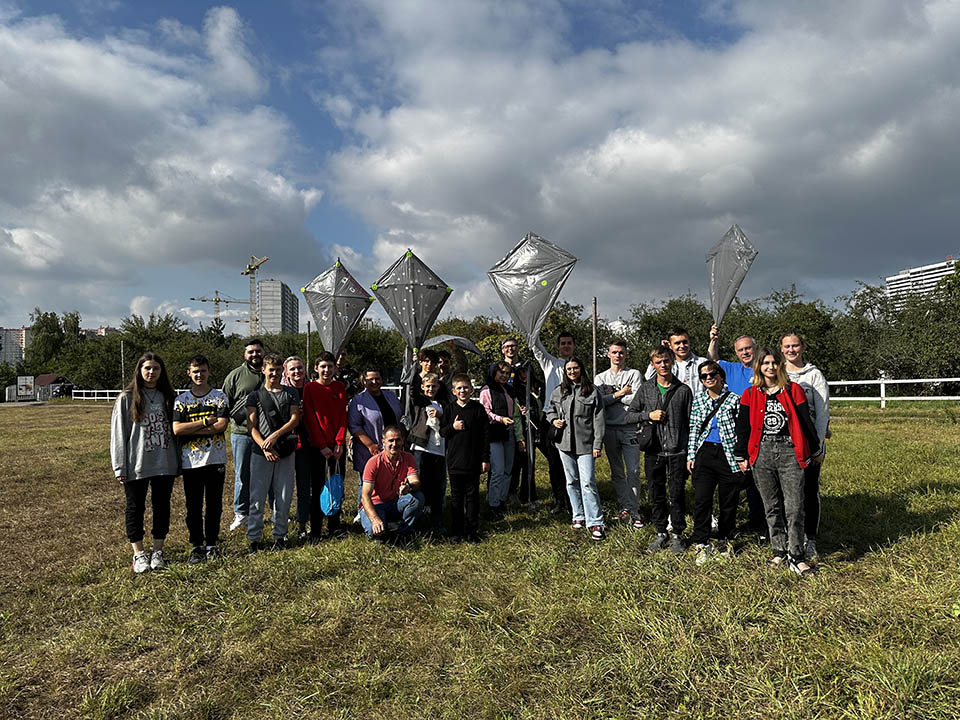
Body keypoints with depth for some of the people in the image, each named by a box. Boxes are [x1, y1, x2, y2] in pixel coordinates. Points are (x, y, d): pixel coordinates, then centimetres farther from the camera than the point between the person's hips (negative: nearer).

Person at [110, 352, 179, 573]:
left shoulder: (168, 397, 7)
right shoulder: (127, 398, -2)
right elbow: (118, 434, -3)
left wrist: (178, 462, 6)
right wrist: (120, 468, -8)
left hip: (164, 464, 3)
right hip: (137, 465, -2)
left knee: (162, 507, 9)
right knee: (135, 508, 7)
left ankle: (157, 551, 22)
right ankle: (139, 554, 19)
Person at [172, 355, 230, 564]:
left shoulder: (220, 397, 4)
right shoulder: (181, 399, 6)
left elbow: (221, 425, -10)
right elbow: (176, 429, -7)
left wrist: (191, 429, -12)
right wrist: (206, 422, -11)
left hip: (215, 458, 0)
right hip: (190, 460, 1)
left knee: (214, 504, 7)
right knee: (193, 505, 6)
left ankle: (211, 544, 19)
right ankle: (197, 546, 17)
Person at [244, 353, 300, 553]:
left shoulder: (290, 394, 10)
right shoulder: (255, 395, 8)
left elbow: (295, 419, -1)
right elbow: (251, 426, 0)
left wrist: (275, 435, -15)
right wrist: (264, 447, -13)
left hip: (285, 452, 1)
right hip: (261, 453, -1)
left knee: (284, 496, 5)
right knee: (257, 497, 0)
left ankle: (280, 535, 17)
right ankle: (253, 538, 9)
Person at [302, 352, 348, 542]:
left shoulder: (340, 387, 7)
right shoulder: (310, 388, -2)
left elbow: (343, 417, 4)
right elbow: (310, 419, -6)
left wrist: (340, 443, -6)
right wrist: (322, 446, -11)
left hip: (337, 446, 3)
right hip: (316, 446, -3)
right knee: (317, 488, 3)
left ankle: (334, 527, 19)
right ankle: (315, 531, 11)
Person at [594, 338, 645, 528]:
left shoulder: (634, 374, 5)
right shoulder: (600, 378, 12)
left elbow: (636, 400, -9)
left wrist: (611, 396, -4)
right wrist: (619, 394, -9)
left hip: (630, 428, -2)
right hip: (609, 428, 2)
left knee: (633, 471, -5)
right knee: (617, 472, 8)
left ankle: (634, 510, 1)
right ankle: (625, 507, 18)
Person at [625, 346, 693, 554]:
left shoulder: (683, 390, 2)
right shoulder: (645, 389, 6)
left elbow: (690, 422, 3)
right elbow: (629, 415, 8)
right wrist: (648, 415, -9)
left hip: (677, 452, -2)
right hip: (653, 452, 2)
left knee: (676, 495, 3)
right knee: (656, 495, 9)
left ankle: (677, 535, 18)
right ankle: (661, 533, 24)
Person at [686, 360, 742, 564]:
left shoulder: (733, 398, -1)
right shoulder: (698, 398, 8)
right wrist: (691, 455, 6)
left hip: (729, 455, -2)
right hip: (705, 453, 2)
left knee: (728, 501, 8)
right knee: (701, 499, -6)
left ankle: (725, 540, 27)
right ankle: (702, 545, 3)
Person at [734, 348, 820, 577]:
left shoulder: (793, 390, 3)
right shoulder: (750, 394, 7)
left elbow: (806, 422, 6)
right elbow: (743, 426, 10)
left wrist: (814, 451, 9)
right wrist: (741, 456, 10)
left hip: (789, 453, -2)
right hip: (762, 454, 2)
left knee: (794, 508, -4)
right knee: (772, 507, 10)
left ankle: (795, 556, 5)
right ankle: (779, 551, 22)